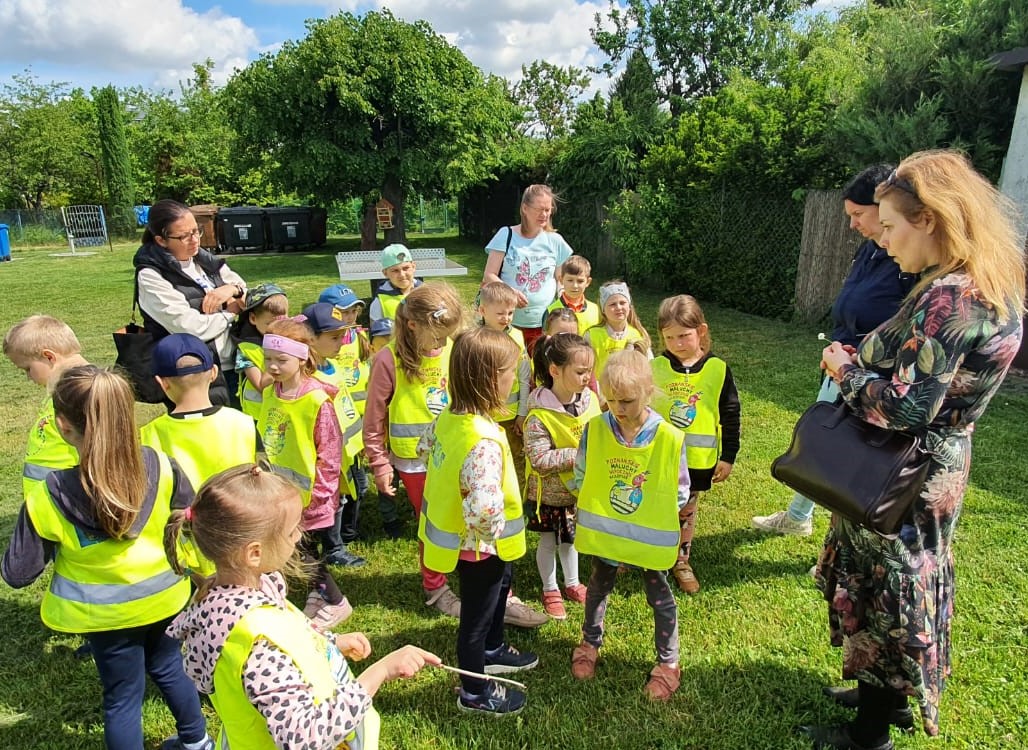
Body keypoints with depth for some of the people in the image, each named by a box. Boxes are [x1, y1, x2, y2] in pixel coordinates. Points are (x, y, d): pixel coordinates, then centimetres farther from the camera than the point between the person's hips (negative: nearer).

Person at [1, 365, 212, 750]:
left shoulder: (47, 500, -25)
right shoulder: (159, 467, -21)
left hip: (106, 613, -2)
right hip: (165, 596, 3)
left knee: (123, 695, 17)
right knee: (169, 668, 26)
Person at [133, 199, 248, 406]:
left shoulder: (204, 259, 8)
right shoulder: (151, 277, -10)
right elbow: (191, 328, -19)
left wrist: (233, 289, -10)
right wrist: (230, 311, -5)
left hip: (234, 365, 6)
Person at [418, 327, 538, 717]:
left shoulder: (448, 416, -9)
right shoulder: (483, 440, -37)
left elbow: (424, 447, 11)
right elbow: (484, 508, -47)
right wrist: (495, 529, -25)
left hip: (456, 534, 9)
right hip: (478, 545, -9)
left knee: (499, 586, 32)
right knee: (477, 614, 14)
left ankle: (492, 651, 57)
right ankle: (475, 693, 40)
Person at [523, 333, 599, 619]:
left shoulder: (589, 399, -9)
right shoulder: (539, 413, -27)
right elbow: (539, 459, -29)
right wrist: (579, 454, -30)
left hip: (579, 488, 5)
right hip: (550, 493, -5)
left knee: (571, 538, 25)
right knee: (549, 542, 16)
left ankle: (572, 583, 46)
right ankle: (550, 590, 38)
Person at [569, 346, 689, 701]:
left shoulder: (670, 437, -19)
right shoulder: (595, 429, -14)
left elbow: (680, 491, -7)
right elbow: (581, 475, -1)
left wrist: (658, 512, -11)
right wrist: (595, 506, -3)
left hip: (652, 535, -2)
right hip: (604, 531, 2)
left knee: (659, 596, 15)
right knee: (598, 587, 22)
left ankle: (668, 662, 35)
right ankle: (590, 644, 46)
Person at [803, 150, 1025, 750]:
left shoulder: (949, 297, -27)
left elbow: (906, 409, -29)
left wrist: (845, 368, -14)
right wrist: (863, 362, 2)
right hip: (936, 468, 9)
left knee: (879, 595, 8)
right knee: (905, 587, 24)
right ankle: (889, 695, 46)